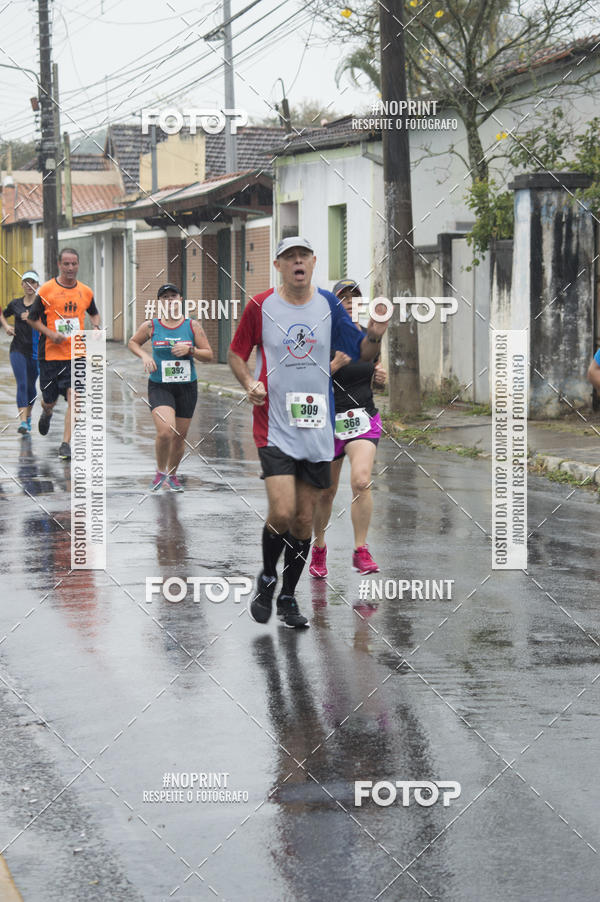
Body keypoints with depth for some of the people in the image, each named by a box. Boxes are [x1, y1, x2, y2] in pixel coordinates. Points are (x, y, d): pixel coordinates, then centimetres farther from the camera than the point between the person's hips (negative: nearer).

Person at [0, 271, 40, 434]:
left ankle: (28, 415, 35)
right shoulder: (16, 303, 6)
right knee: (21, 384, -12)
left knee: (30, 385, 11)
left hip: (35, 350, -1)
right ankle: (23, 421, -18)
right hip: (18, 349, 1)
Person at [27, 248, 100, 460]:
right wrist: (50, 333, -14)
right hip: (50, 353, -1)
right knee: (49, 400, 9)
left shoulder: (86, 292, 6)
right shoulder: (46, 290, -5)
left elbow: (94, 313, 24)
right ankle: (47, 413, 47)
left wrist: (95, 327, 3)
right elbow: (33, 318, 1)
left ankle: (66, 444, -9)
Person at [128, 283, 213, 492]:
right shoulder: (151, 326, -1)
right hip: (159, 386, -2)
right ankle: (160, 472, 3)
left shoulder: (193, 326, 1)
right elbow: (133, 343, 16)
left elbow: (209, 355, 3)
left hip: (186, 387, 2)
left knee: (179, 436, 9)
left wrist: (190, 350, -14)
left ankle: (172, 475, 33)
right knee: (165, 431, -21)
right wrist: (144, 356, -3)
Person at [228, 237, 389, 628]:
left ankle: (288, 597, 23)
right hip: (275, 426, -3)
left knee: (304, 519, 7)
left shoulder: (329, 304, 4)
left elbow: (362, 354, 8)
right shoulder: (261, 306, -2)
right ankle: (266, 580, 11)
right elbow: (237, 353, 9)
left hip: (317, 428, 3)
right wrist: (249, 382, -10)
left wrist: (374, 335, -14)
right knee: (282, 512, -17)